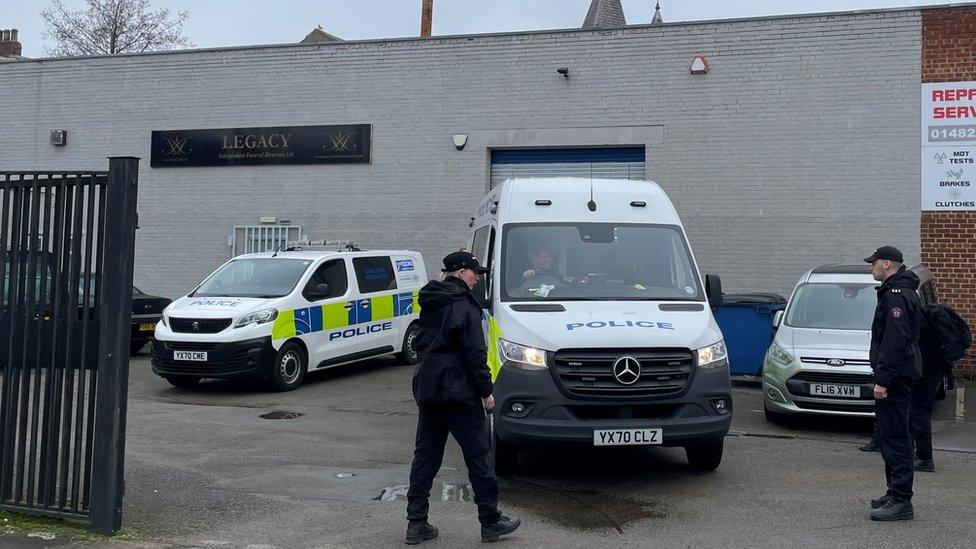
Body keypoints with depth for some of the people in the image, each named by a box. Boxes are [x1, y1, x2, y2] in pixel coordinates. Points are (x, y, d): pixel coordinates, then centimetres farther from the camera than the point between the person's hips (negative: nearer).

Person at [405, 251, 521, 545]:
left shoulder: (430, 303, 14)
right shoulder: (464, 305, -13)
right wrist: (486, 390, -12)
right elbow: (475, 352, -16)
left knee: (425, 455, 11)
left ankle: (416, 523, 12)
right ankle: (490, 522, 9)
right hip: (458, 393, -8)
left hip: (426, 390, 8)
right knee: (478, 454, 2)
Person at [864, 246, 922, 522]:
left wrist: (882, 379, -23)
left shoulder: (895, 296, -16)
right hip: (898, 377, 11)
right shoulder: (903, 291, 19)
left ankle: (901, 501, -6)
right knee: (890, 435, 15)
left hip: (894, 377, -11)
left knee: (895, 437, -9)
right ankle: (896, 494, 22)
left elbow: (895, 342, -24)